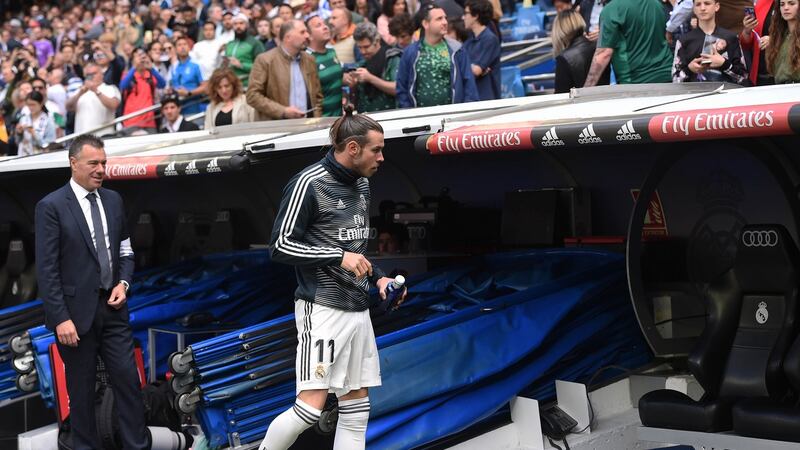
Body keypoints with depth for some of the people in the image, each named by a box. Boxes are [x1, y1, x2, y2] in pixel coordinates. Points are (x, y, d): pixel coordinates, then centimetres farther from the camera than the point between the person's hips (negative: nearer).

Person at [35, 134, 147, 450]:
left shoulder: (113, 200, 7)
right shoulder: (51, 206, -10)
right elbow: (46, 269, -12)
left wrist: (123, 282, -3)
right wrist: (61, 318, -17)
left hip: (113, 308, 5)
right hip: (76, 312, -5)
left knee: (128, 380, 5)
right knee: (81, 389, 8)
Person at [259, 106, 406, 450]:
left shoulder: (362, 184, 13)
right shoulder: (309, 184, -11)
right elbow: (280, 246, -13)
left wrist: (377, 277, 9)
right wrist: (338, 257, -18)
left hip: (358, 309, 8)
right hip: (322, 308, -8)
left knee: (356, 408, 7)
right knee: (310, 407, -12)